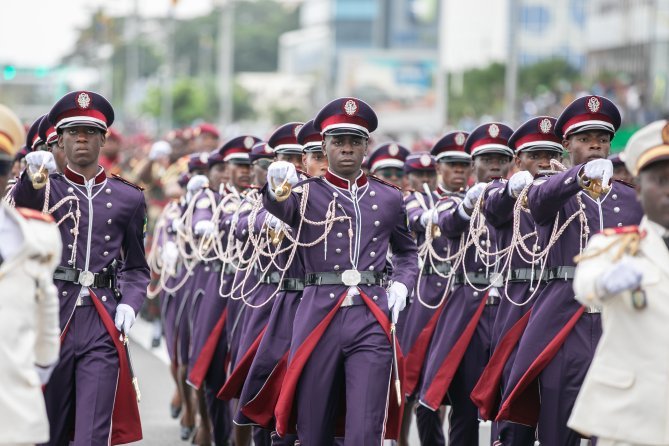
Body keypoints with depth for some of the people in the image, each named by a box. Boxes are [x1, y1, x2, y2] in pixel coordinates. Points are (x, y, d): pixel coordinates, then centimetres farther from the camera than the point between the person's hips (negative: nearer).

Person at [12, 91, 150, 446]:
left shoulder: (128, 198, 10)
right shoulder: (46, 189, 7)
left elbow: (136, 267, 16)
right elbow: (20, 209, -17)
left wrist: (129, 304, -4)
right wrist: (31, 175, -38)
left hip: (103, 324, 0)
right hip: (51, 319, 0)